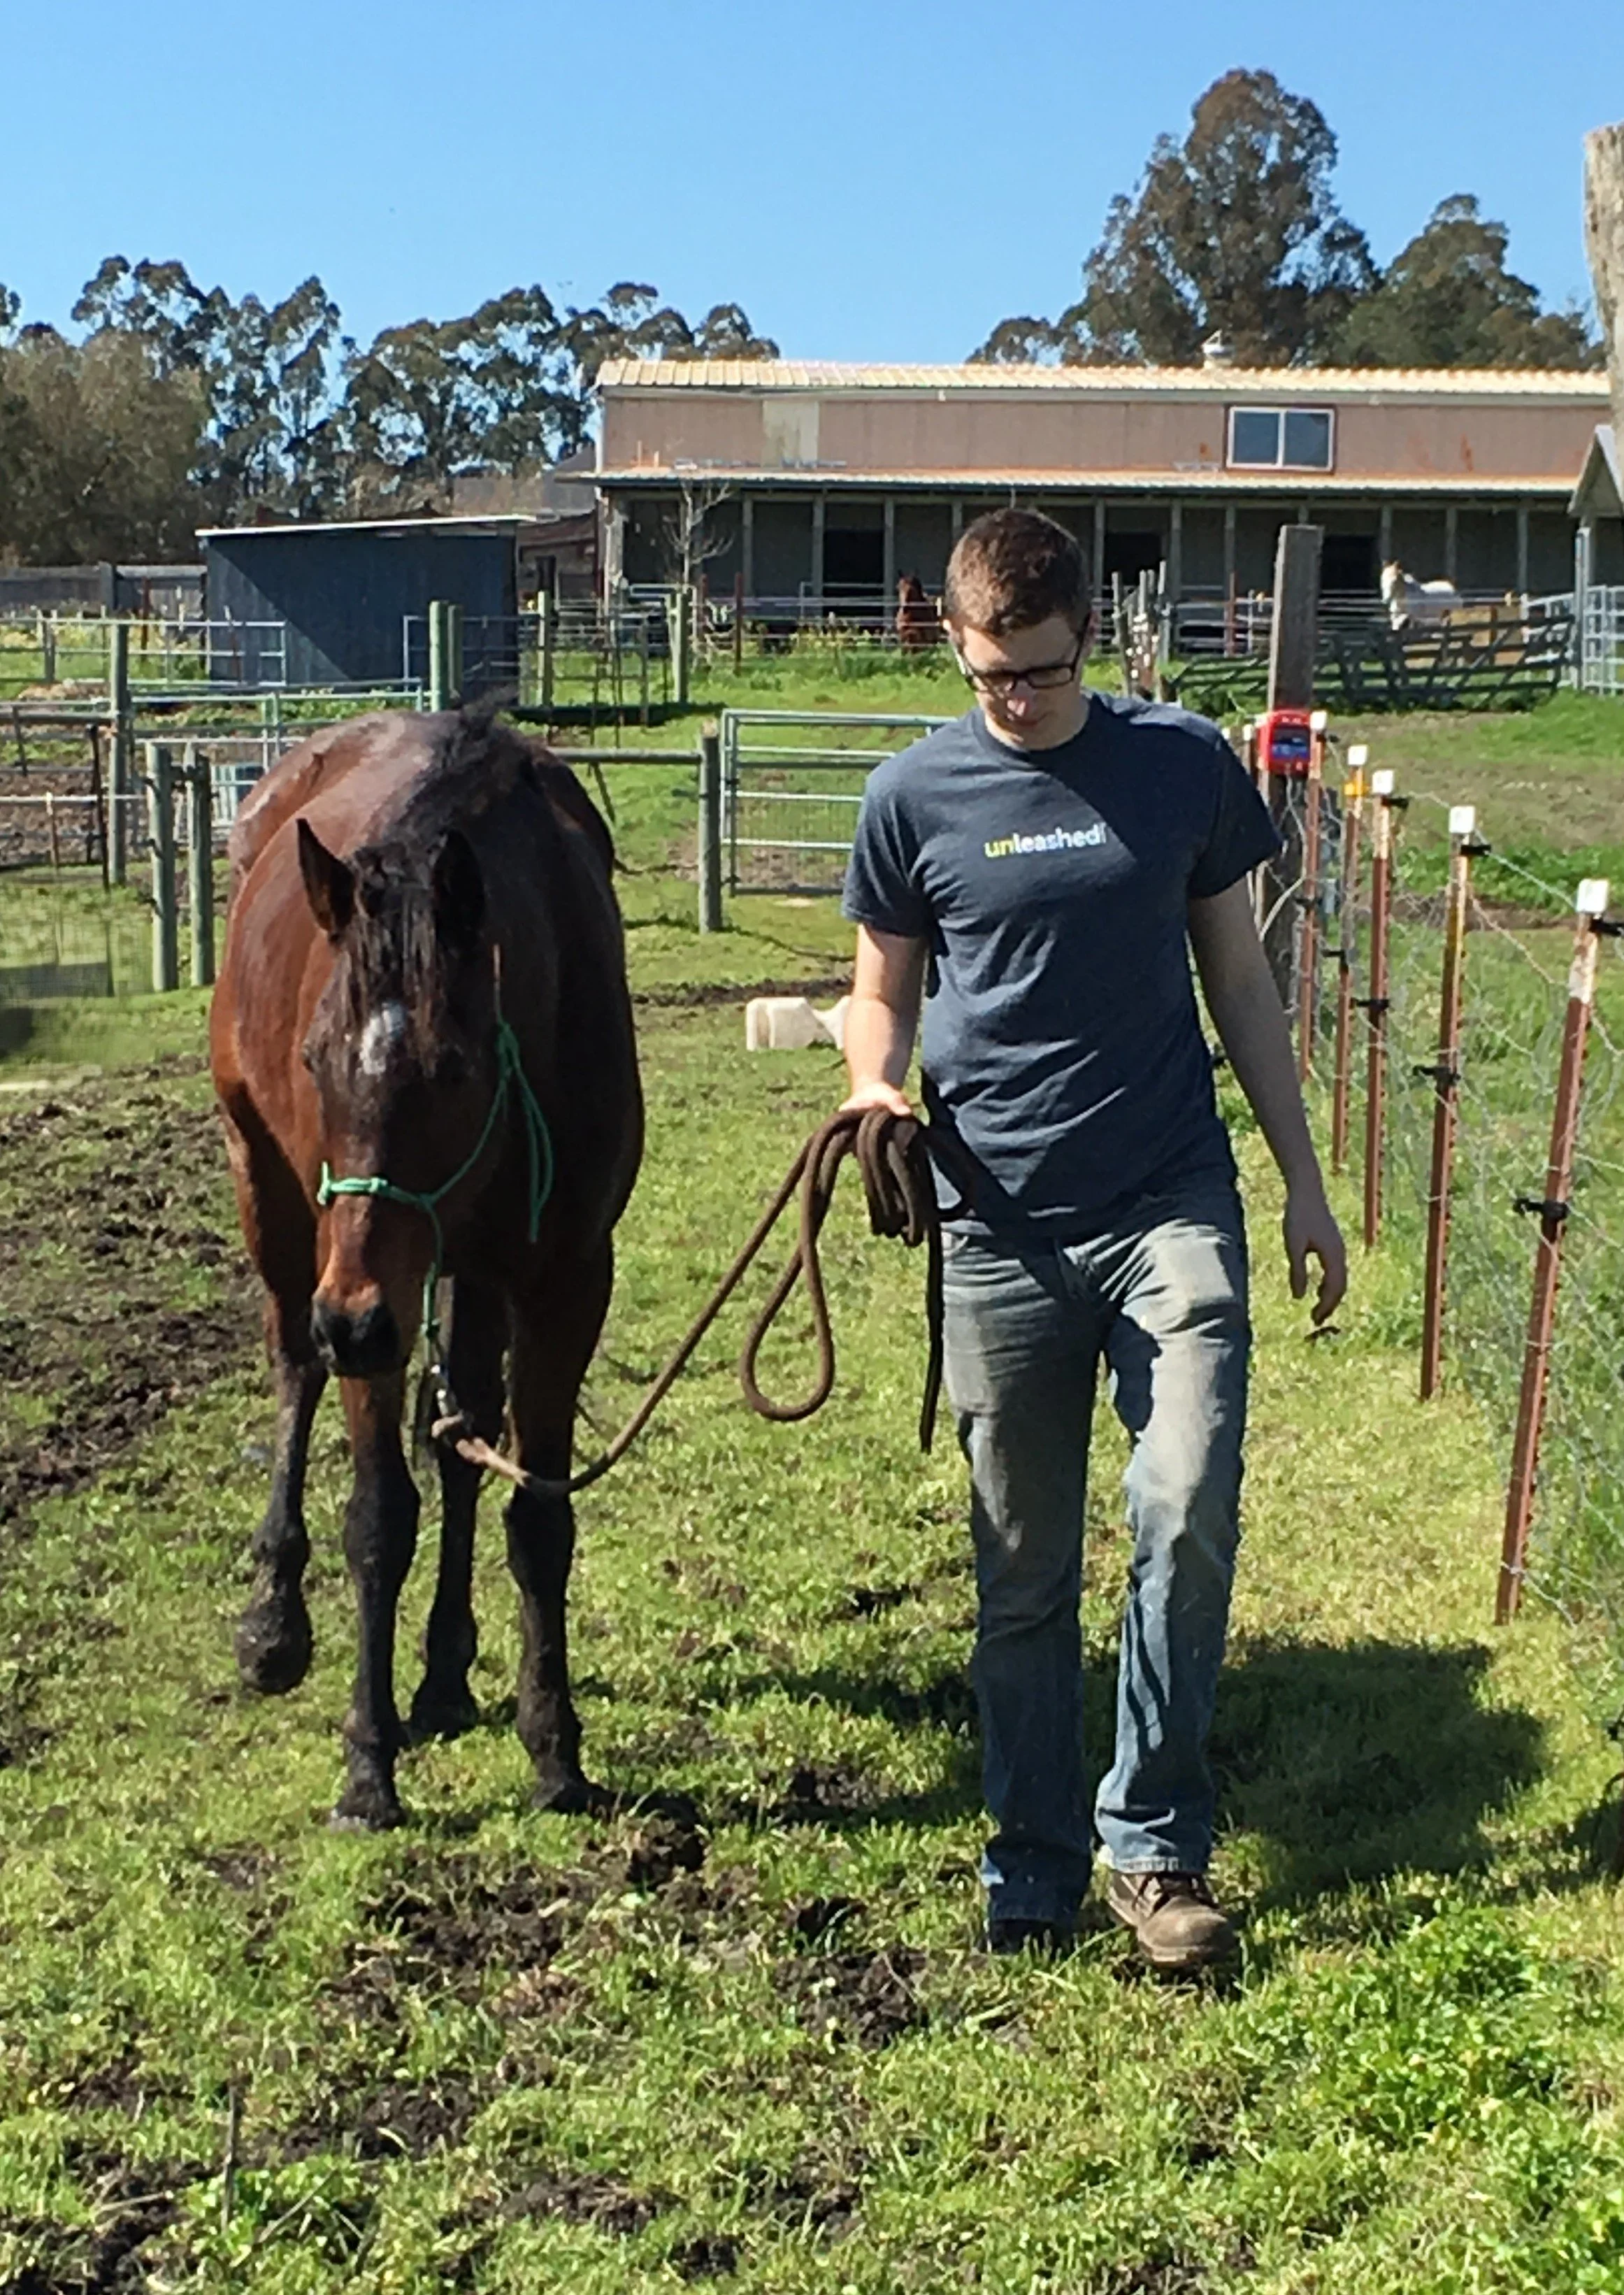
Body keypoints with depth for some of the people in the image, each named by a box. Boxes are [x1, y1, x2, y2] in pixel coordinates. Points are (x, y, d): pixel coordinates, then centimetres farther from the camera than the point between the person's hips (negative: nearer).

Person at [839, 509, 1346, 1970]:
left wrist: (1304, 1180, 9)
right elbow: (884, 991, 10)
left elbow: (1238, 978, 10)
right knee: (1022, 1573, 7)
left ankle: (1154, 1845, 4)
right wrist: (876, 1093, -12)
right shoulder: (916, 794, 2)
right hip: (1004, 1230, 0)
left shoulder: (1184, 766, 3)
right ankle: (1034, 1868, 22)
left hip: (1173, 1205, 0)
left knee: (1188, 1510, -14)